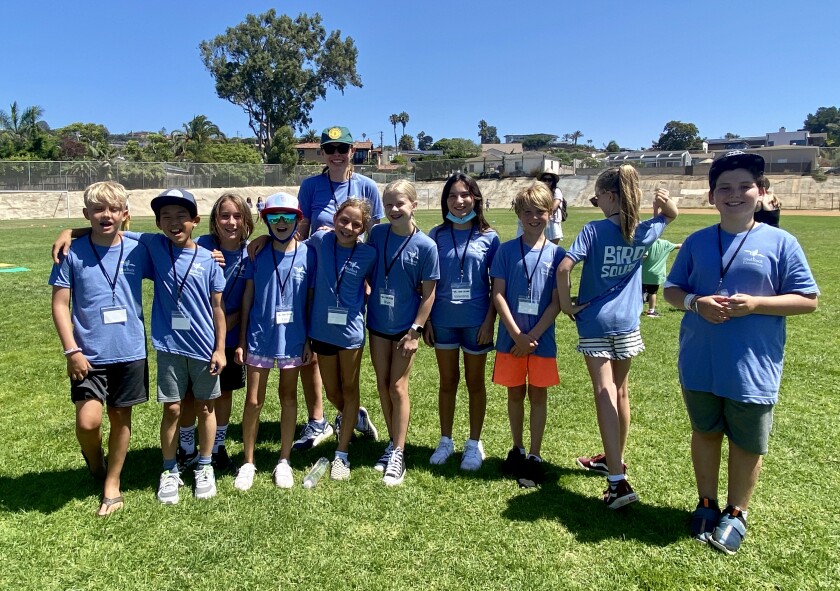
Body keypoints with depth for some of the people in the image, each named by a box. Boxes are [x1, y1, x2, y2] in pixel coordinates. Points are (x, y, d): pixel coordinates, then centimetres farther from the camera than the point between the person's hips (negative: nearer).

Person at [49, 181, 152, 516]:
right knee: (88, 421, -9)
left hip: (130, 352, 2)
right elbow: (60, 305, -4)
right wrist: (71, 351, -10)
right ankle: (94, 462, 26)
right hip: (89, 354, -1)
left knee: (121, 417, 12)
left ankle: (112, 485, 30)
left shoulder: (137, 251, -2)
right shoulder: (72, 254, -5)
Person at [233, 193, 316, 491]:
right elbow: (247, 297, 1)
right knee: (253, 401, 6)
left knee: (288, 398, 13)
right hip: (259, 338, 0)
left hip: (293, 338, 0)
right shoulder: (258, 254, -2)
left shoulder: (307, 254, -4)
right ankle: (248, 463, 24)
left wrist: (310, 339, -1)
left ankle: (284, 461, 27)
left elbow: (311, 299, 0)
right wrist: (241, 340, 1)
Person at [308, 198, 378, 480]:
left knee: (349, 389, 12)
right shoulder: (320, 239, -8)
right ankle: (357, 416, 48)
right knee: (332, 392, 15)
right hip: (322, 329, 2)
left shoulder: (368, 254, -10)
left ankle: (342, 454, 25)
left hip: (351, 330, -2)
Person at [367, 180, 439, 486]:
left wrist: (415, 330, -11)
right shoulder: (377, 233, -4)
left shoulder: (425, 245, -14)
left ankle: (398, 454, 13)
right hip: (377, 323, 4)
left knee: (398, 386, 1)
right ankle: (393, 443, 29)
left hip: (405, 327, -4)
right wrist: (367, 294, -1)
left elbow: (429, 292, -10)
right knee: (382, 384, 12)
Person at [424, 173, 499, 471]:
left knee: (475, 382, 11)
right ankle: (445, 441, 28)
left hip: (476, 320, -1)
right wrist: (426, 320, 0)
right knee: (448, 381, 13)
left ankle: (474, 443, 26)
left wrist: (489, 321, -8)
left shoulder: (488, 237, -3)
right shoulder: (436, 235, 1)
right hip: (443, 320, 2)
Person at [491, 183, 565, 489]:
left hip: (542, 339, 0)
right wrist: (517, 335, -12)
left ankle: (534, 456, 19)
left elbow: (556, 302, -5)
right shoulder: (506, 250, -1)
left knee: (538, 395, 8)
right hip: (511, 337, 1)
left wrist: (532, 337, -12)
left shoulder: (556, 253, -2)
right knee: (515, 393, 12)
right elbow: (498, 294, -5)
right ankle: (516, 449, 29)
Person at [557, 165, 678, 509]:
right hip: (627, 323, 5)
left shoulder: (594, 230, -12)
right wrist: (664, 204, 5)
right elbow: (669, 216, 25)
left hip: (595, 322, -5)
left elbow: (564, 268, -23)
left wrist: (566, 304, -10)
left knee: (605, 394, -5)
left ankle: (618, 481, -10)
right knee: (620, 392, 18)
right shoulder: (644, 233, 2)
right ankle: (613, 459, 35)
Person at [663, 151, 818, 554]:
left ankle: (736, 513, 33)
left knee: (747, 444, 11)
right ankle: (707, 503, 37)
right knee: (705, 433, 17)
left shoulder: (780, 243, -5)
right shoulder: (697, 242, 3)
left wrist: (754, 304, -20)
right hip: (699, 364, 3)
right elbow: (671, 289, 8)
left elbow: (807, 300, -5)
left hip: (753, 368, -2)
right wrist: (695, 303, -14)